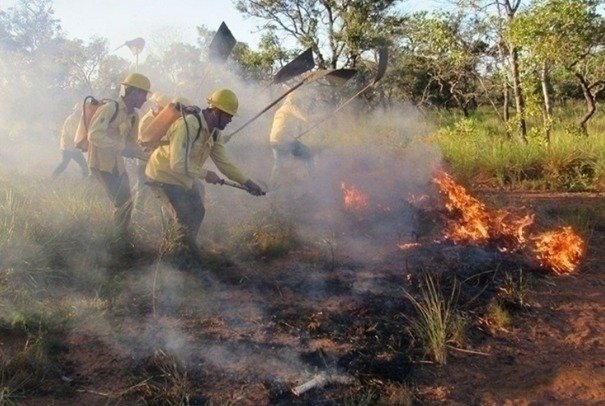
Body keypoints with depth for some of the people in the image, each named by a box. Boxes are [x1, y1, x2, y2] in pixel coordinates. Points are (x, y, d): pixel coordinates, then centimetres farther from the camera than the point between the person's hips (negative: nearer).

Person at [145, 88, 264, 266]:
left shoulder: (214, 133, -3)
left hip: (184, 178, 9)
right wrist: (205, 174, -25)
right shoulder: (188, 125, -31)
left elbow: (223, 162, 3)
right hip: (163, 175, -9)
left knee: (197, 212, 15)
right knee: (185, 218, -12)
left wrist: (247, 182, -4)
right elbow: (177, 164, -36)